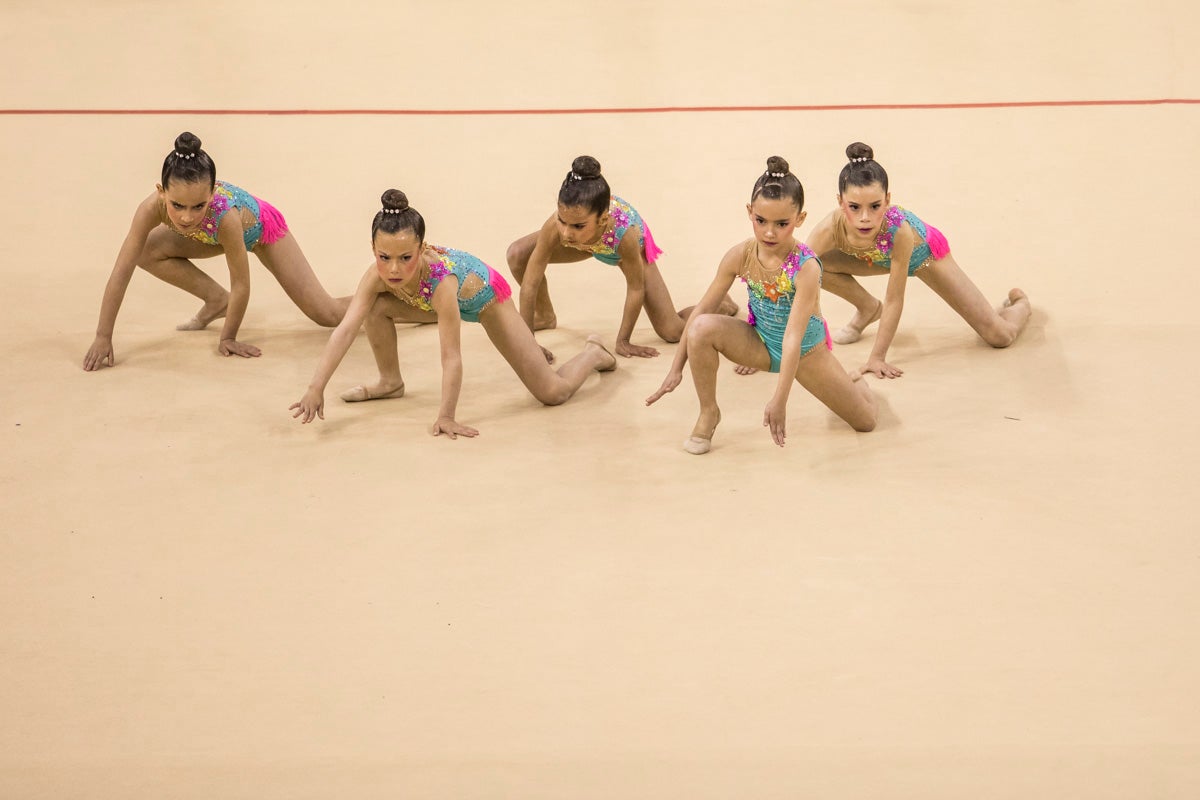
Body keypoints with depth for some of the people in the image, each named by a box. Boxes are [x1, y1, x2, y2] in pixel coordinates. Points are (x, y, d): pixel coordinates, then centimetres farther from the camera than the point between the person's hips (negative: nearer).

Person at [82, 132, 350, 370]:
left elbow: (241, 284, -31)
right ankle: (217, 301, 5)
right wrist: (103, 337, -31)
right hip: (212, 232, 4)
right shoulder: (152, 208, -39)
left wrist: (228, 337, -20)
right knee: (147, 252, -15)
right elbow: (122, 270, -31)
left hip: (261, 228, -4)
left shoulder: (224, 215, -47)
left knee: (328, 315, -6)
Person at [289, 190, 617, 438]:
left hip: (485, 295, -5)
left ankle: (593, 354, 26)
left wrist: (446, 416, -46)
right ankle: (390, 382, 5)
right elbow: (345, 330, -39)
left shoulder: (441, 278, -45)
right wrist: (316, 388, -49)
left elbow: (451, 357, -43)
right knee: (378, 308, -22)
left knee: (553, 394, -8)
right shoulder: (378, 275, -33)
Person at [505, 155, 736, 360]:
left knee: (672, 332, -6)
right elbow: (530, 283, -32)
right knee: (518, 254, -17)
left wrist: (623, 340, -19)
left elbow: (636, 288, -29)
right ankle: (545, 317, 11)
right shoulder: (555, 226, -44)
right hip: (589, 246, 3)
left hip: (634, 247, -2)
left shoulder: (624, 233, -48)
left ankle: (718, 303, 28)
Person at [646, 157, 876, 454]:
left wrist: (780, 399, -39)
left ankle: (853, 381, 40)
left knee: (865, 422, 1)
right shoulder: (740, 256, -21)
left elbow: (793, 337, -35)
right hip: (760, 344, 2)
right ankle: (708, 412, -7)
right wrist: (676, 369, -14)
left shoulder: (806, 268, -32)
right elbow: (703, 309, -14)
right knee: (701, 329, -30)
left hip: (806, 351, -2)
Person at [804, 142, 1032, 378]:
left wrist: (877, 357, -32)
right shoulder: (830, 229, -40)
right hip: (879, 258, 3)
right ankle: (869, 309, 8)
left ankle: (1019, 303, 33)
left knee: (1000, 336, -6)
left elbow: (894, 301, -35)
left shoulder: (899, 229, -45)